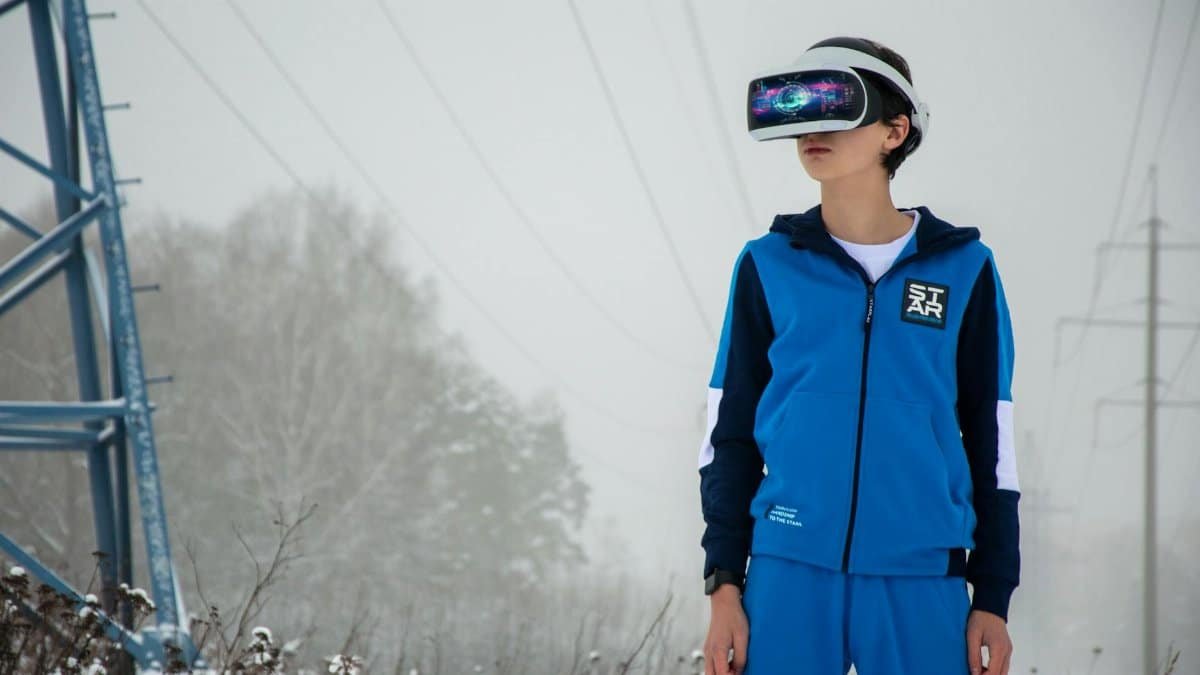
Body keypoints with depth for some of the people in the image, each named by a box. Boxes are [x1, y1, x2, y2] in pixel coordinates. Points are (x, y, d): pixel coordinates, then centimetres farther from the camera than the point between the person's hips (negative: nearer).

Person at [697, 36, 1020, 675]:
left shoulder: (964, 269, 6)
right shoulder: (768, 264, 7)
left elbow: (990, 441, 9)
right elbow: (729, 433, 9)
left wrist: (993, 596, 5)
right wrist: (724, 583, 2)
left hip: (923, 582, 0)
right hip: (790, 574, 0)